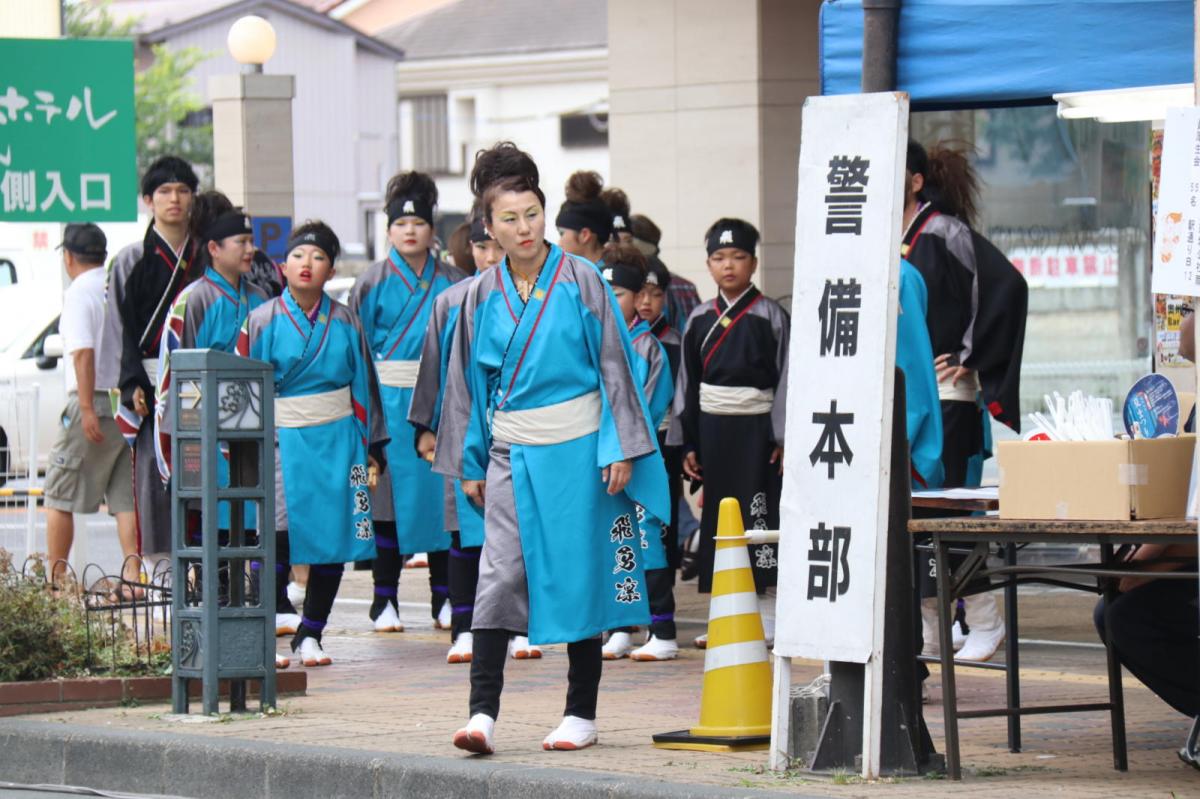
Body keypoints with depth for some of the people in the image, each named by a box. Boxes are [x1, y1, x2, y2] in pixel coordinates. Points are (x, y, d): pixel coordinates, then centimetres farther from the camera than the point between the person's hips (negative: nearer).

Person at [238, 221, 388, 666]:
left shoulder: (345, 323, 8)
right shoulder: (263, 322, 1)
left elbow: (363, 387, 13)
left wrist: (371, 450, 11)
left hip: (337, 441, 3)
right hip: (284, 442, -3)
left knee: (334, 539, 3)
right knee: (276, 537, -12)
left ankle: (310, 636, 14)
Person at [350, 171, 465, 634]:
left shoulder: (453, 284, 9)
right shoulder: (372, 283, 4)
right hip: (389, 401, -2)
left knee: (443, 496, 2)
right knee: (390, 497, -1)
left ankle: (445, 600, 9)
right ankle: (384, 601, 4)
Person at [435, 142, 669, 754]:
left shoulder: (580, 280, -3)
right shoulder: (483, 295, 5)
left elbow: (613, 364, -2)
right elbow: (469, 382, 12)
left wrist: (620, 449, -7)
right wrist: (470, 465, 10)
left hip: (575, 450, -2)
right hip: (511, 455, 2)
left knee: (578, 573, 3)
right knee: (500, 572, -8)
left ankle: (581, 713, 12)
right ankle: (483, 712, -13)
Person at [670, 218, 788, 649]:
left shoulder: (771, 317, -2)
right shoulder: (699, 320, 9)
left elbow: (786, 379, -5)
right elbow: (688, 383, 11)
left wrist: (783, 439, -11)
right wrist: (688, 444, 8)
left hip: (756, 429, -4)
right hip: (713, 430, 4)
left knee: (760, 514, -5)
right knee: (718, 513, 6)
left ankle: (767, 620, -1)